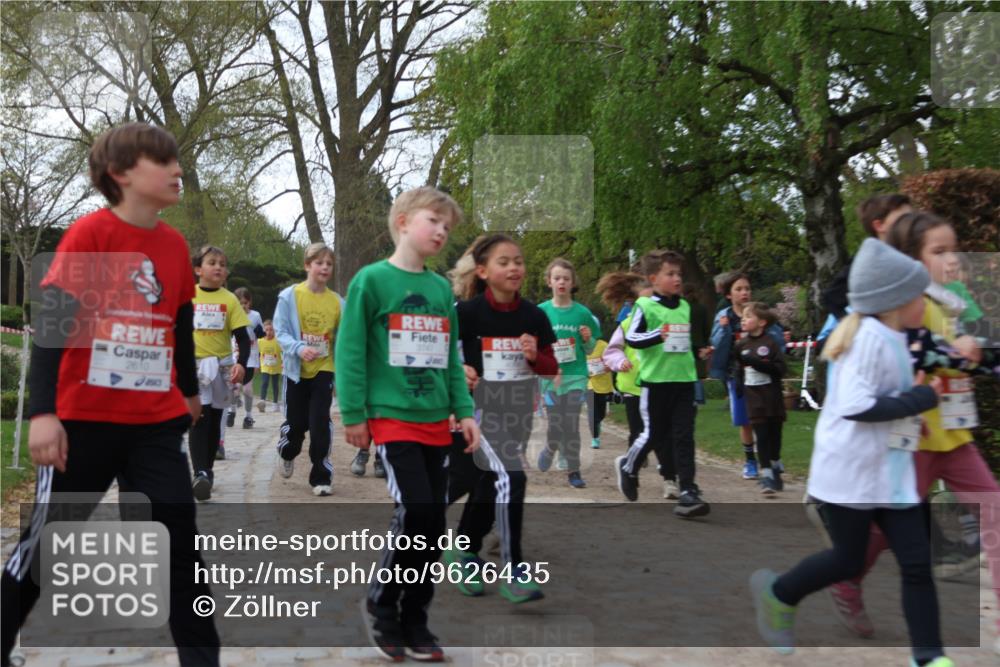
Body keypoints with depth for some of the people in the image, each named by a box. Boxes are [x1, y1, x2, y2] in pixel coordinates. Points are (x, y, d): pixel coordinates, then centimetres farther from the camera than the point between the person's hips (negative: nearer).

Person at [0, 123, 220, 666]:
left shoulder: (175, 246, 7)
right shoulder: (88, 234, -9)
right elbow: (50, 323, -14)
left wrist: (189, 391, 30)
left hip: (155, 424, 4)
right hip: (83, 420, -4)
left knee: (181, 544, 1)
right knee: (46, 541, 9)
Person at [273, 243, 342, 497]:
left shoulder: (336, 301, -2)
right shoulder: (290, 296, -8)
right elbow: (280, 332, -9)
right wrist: (299, 348, -28)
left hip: (324, 369, 1)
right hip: (297, 370, -1)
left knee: (320, 423, -6)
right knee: (296, 422, 8)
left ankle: (321, 477, 6)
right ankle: (287, 453, 42)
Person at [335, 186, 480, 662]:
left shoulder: (442, 288, 10)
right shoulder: (372, 279, -7)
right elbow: (350, 350, -8)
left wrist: (463, 411, 7)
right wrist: (353, 414, -11)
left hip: (435, 422, 6)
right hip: (391, 418, -6)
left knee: (434, 522, 7)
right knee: (415, 514, -13)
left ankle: (413, 620, 22)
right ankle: (381, 605, 11)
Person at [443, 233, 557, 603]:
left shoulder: (534, 317, -2)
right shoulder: (467, 312, -12)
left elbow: (551, 369, 4)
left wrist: (536, 356, -16)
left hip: (515, 416, 5)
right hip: (476, 410, -5)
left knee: (488, 489, 16)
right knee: (509, 479, -21)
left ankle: (465, 552, 40)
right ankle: (514, 573, -10)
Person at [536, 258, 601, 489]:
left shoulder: (582, 312, 1)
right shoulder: (541, 311, -2)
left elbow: (590, 350, 9)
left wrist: (588, 339, -12)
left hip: (576, 376, 1)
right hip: (550, 377, 0)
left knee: (572, 426, 1)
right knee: (556, 427, 1)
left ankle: (573, 470, 15)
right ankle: (550, 449, 34)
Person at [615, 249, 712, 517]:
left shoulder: (685, 306, 13)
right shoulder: (645, 305, -7)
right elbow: (631, 337, -15)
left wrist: (700, 349, 9)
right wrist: (657, 335, -28)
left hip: (684, 379, 5)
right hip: (656, 380, -5)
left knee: (684, 437, 0)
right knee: (653, 434, 7)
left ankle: (688, 491, 0)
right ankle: (628, 466, 35)